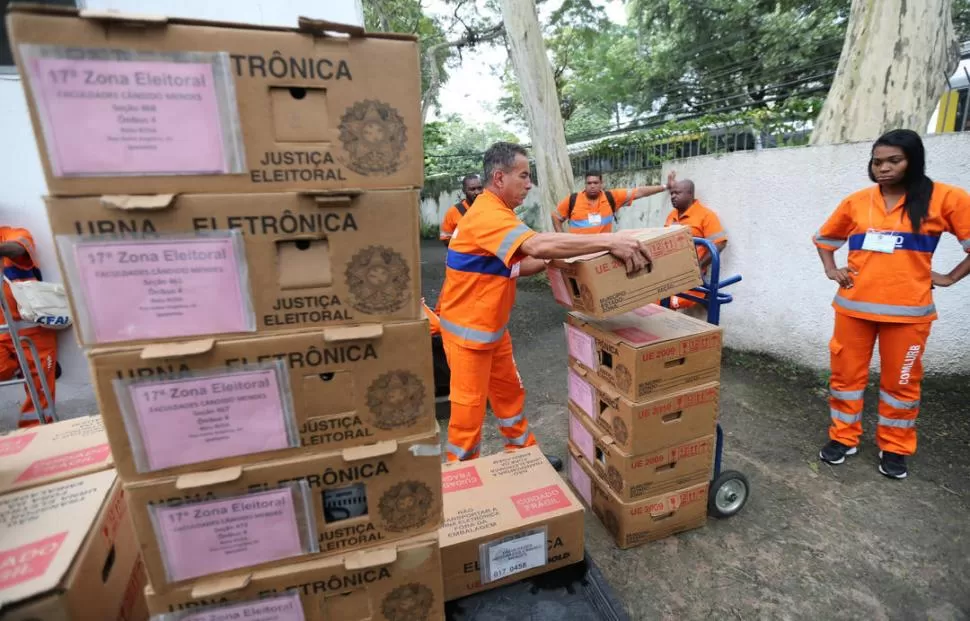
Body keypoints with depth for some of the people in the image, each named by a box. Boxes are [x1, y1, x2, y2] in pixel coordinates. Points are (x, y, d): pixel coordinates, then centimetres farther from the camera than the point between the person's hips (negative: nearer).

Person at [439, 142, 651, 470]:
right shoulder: (486, 214, -24)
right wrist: (609, 241, -40)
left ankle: (524, 454, 37)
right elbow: (538, 244, -40)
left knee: (510, 393, 20)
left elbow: (514, 265, 12)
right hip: (468, 327, -10)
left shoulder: (497, 212, 10)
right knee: (469, 408, 3)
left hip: (493, 325, 10)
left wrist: (553, 260, -2)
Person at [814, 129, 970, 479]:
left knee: (900, 382, 10)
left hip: (907, 310, -2)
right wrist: (831, 270, 8)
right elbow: (825, 237, 19)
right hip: (853, 306, 2)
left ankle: (894, 449, 27)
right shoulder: (856, 201, 5)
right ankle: (842, 438, 25)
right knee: (846, 374, 9)